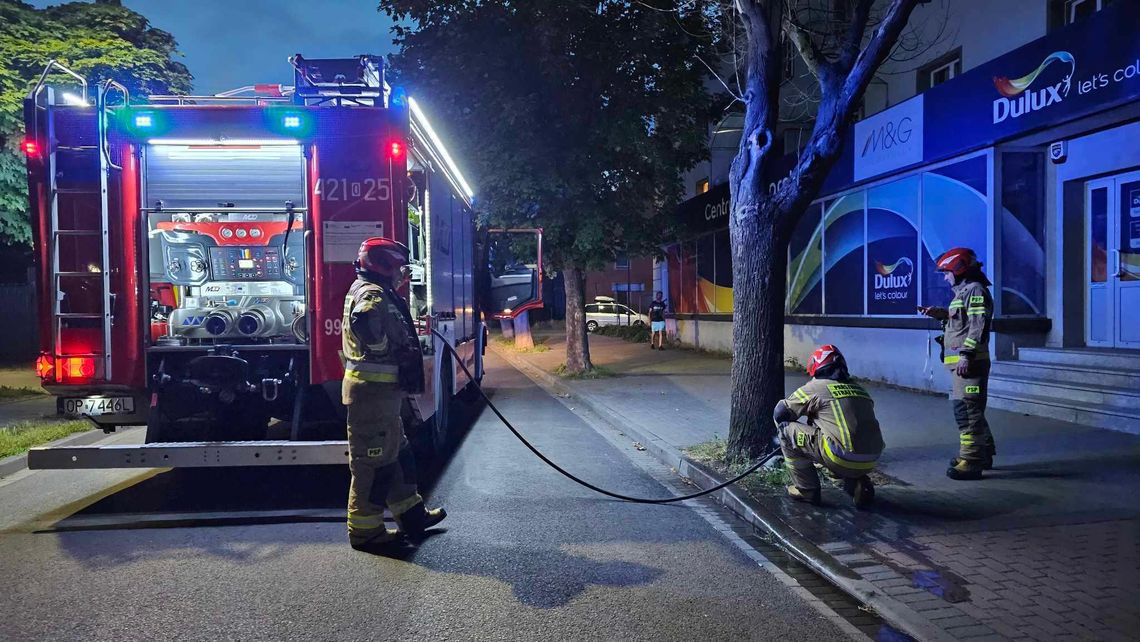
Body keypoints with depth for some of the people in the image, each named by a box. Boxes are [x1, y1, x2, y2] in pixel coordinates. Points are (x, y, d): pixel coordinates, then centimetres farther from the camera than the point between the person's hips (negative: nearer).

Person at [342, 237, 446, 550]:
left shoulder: (378, 292, 18)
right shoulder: (371, 294, -16)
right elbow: (364, 320, -35)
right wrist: (388, 350, -26)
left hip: (381, 390, 12)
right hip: (372, 391, -12)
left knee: (397, 452, 18)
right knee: (373, 459, -2)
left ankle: (411, 514, 30)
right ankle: (364, 529, 10)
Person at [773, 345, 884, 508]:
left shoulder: (815, 387, 3)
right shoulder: (859, 389, 18)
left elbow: (780, 413, 8)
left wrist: (783, 428, 32)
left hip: (842, 459, -7)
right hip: (870, 462, 7)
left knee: (787, 430, 7)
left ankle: (806, 491, 11)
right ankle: (858, 485, 17)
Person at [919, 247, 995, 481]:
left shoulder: (975, 290, -11)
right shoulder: (963, 291, 21)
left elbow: (978, 325, -19)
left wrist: (966, 355, -24)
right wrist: (940, 313, 14)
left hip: (969, 362, -11)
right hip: (960, 362, 11)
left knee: (967, 410, -11)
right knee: (970, 410, 18)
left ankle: (971, 461, -8)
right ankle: (983, 454, 30)